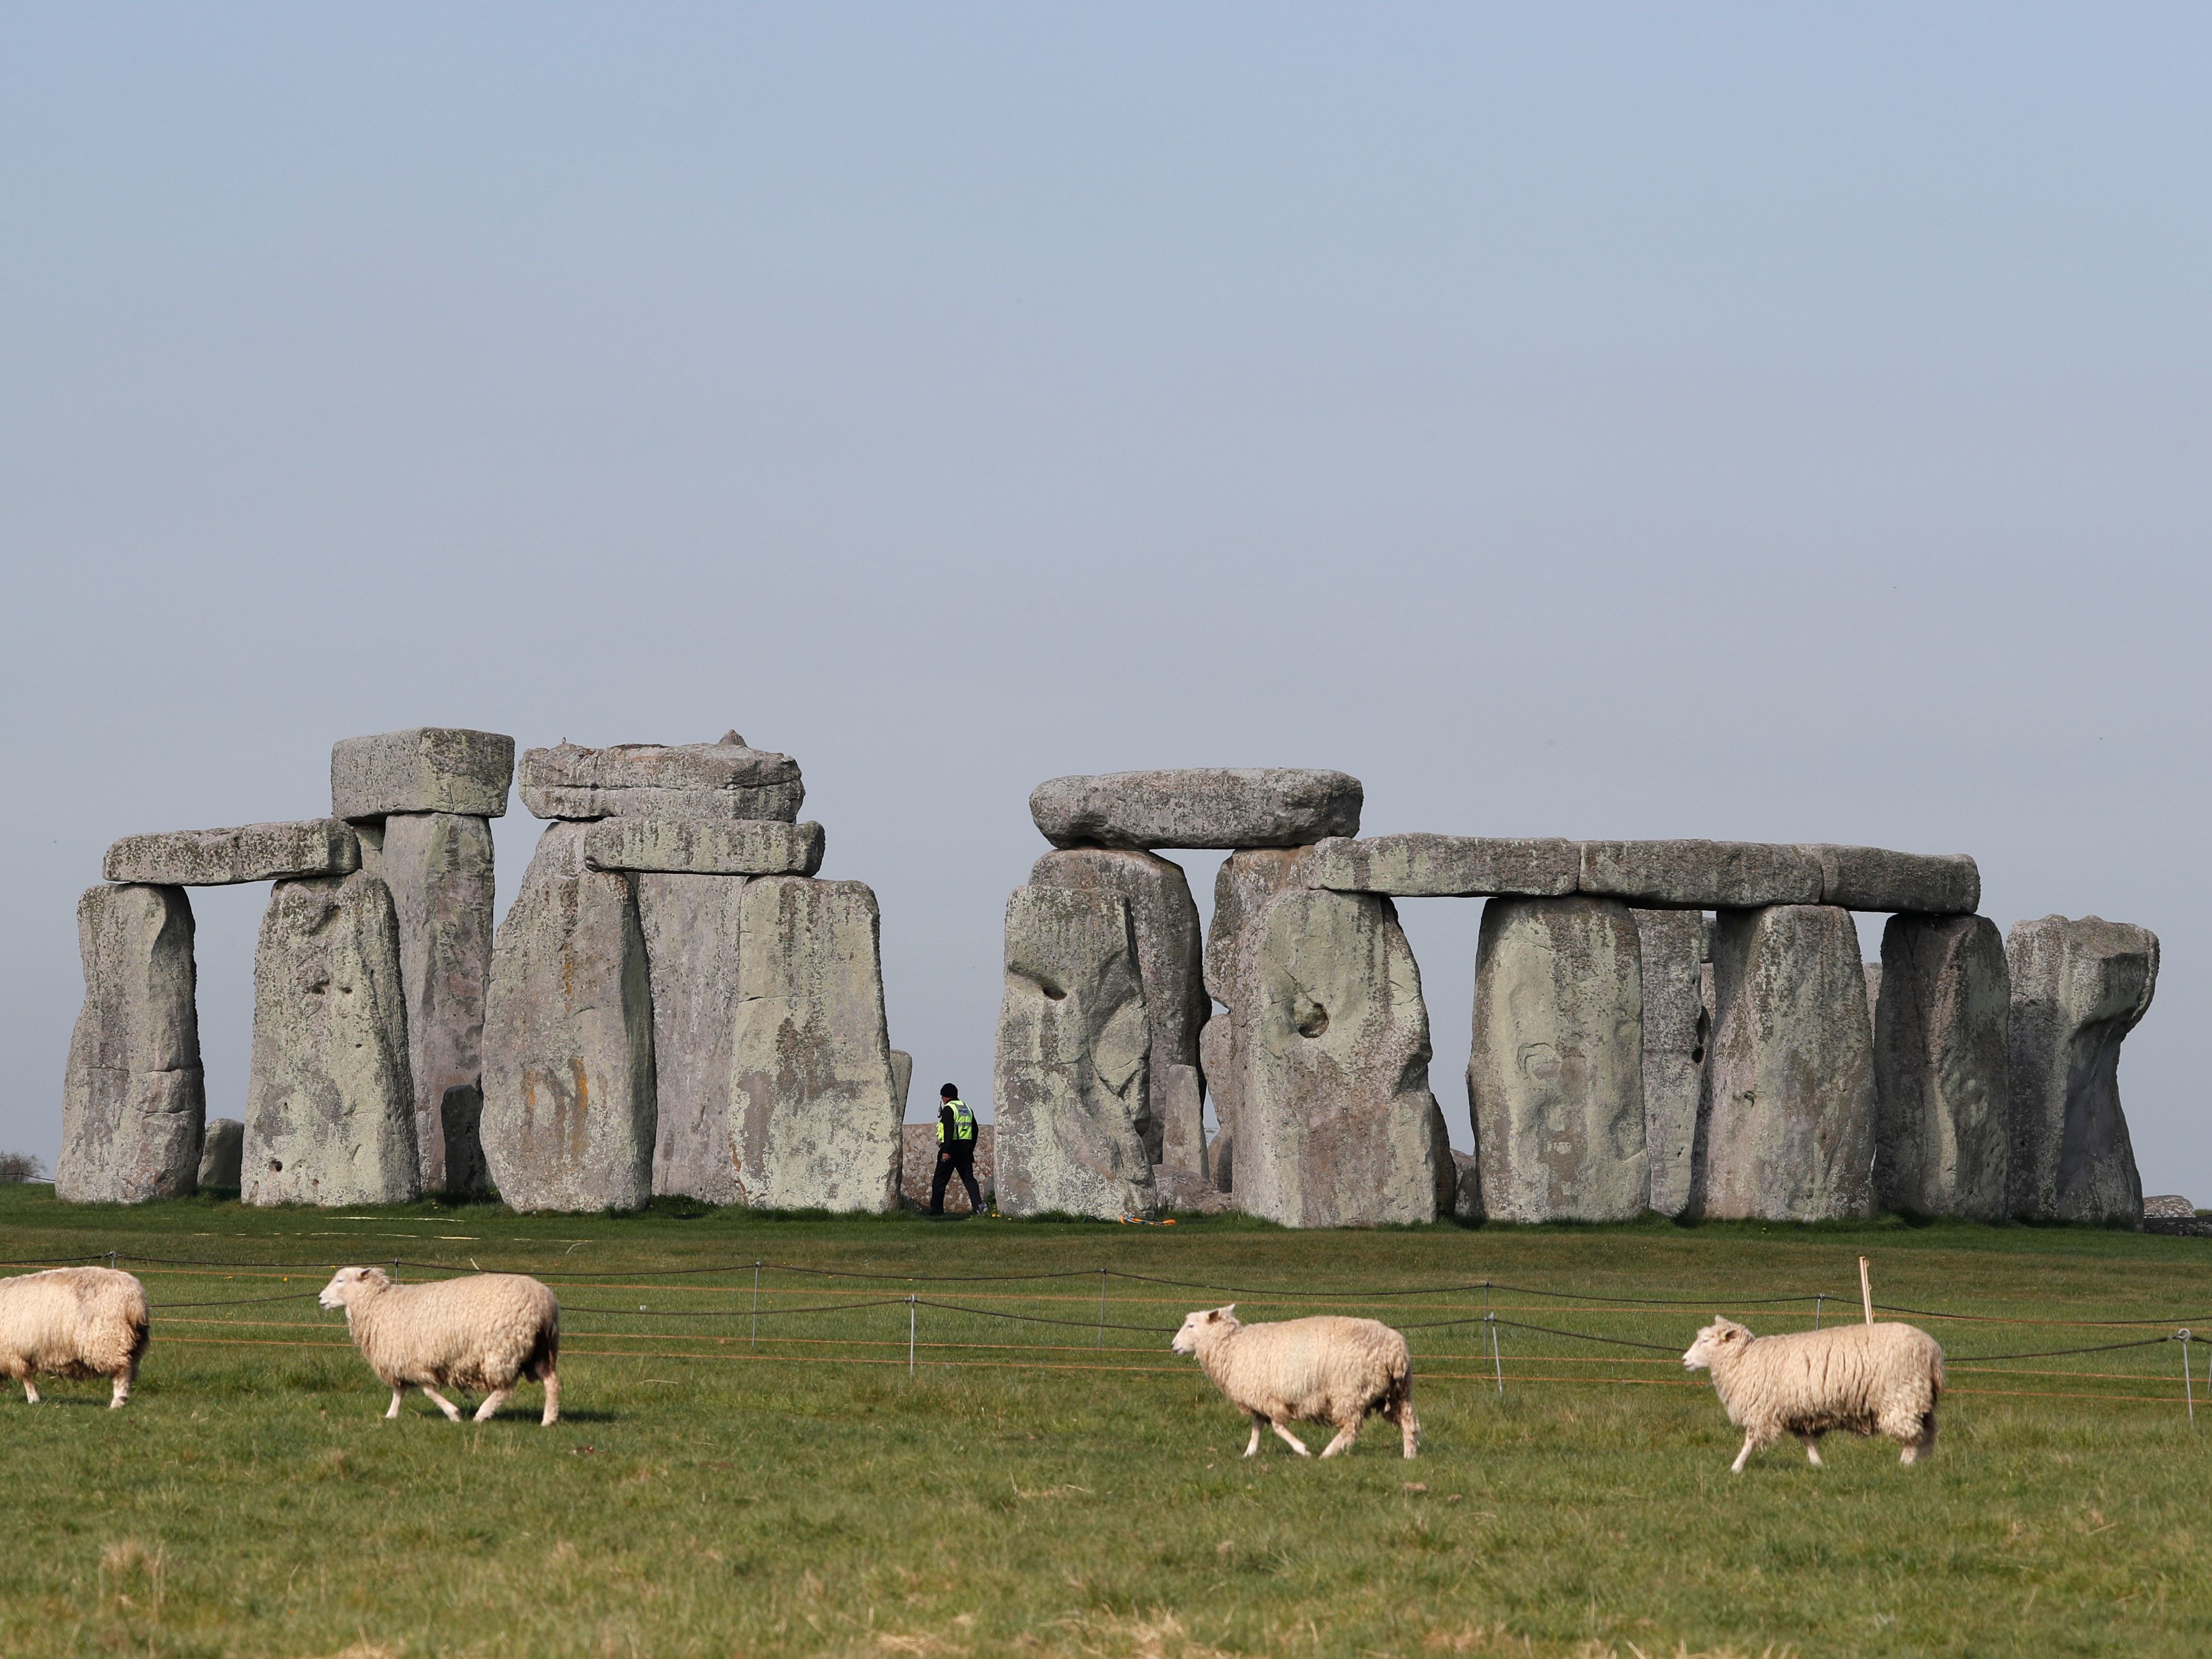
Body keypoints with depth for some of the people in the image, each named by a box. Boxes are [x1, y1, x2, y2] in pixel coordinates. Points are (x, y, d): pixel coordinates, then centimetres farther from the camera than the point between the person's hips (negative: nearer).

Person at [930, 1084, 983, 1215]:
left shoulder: (948, 1109, -8)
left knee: (940, 1181, 3)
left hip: (952, 1150, -7)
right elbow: (975, 1130, 19)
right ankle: (978, 1206, -13)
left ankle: (936, 1210, 7)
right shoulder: (967, 1109, 17)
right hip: (966, 1148, 7)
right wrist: (970, 1149, 24)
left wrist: (946, 1151, -21)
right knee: (969, 1179, 4)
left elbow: (949, 1131, -19)